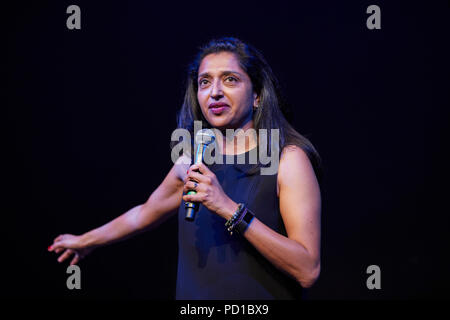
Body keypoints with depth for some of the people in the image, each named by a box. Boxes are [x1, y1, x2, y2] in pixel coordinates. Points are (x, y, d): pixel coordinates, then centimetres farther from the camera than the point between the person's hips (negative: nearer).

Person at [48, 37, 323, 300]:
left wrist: (228, 208, -23)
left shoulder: (289, 159, -9)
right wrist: (86, 241, 35)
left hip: (263, 297, -4)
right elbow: (144, 214, 24)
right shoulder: (192, 162, 6)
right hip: (193, 295, 4)